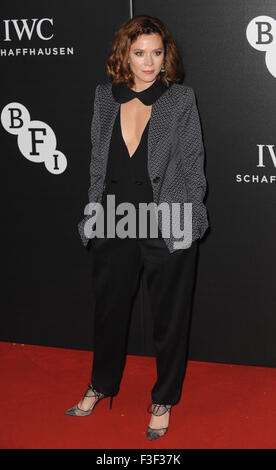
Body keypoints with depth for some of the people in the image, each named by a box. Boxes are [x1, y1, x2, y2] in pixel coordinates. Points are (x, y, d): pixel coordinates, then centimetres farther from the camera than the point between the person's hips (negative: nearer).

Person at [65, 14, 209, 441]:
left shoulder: (181, 99, -5)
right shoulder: (105, 97, 4)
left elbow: (193, 165, -4)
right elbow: (98, 161, 11)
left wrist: (186, 218, -10)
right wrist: (94, 211, 7)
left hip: (167, 229, -3)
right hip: (114, 226, 4)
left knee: (169, 317, 9)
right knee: (109, 308, 18)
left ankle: (163, 401, 28)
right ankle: (101, 386, 41)